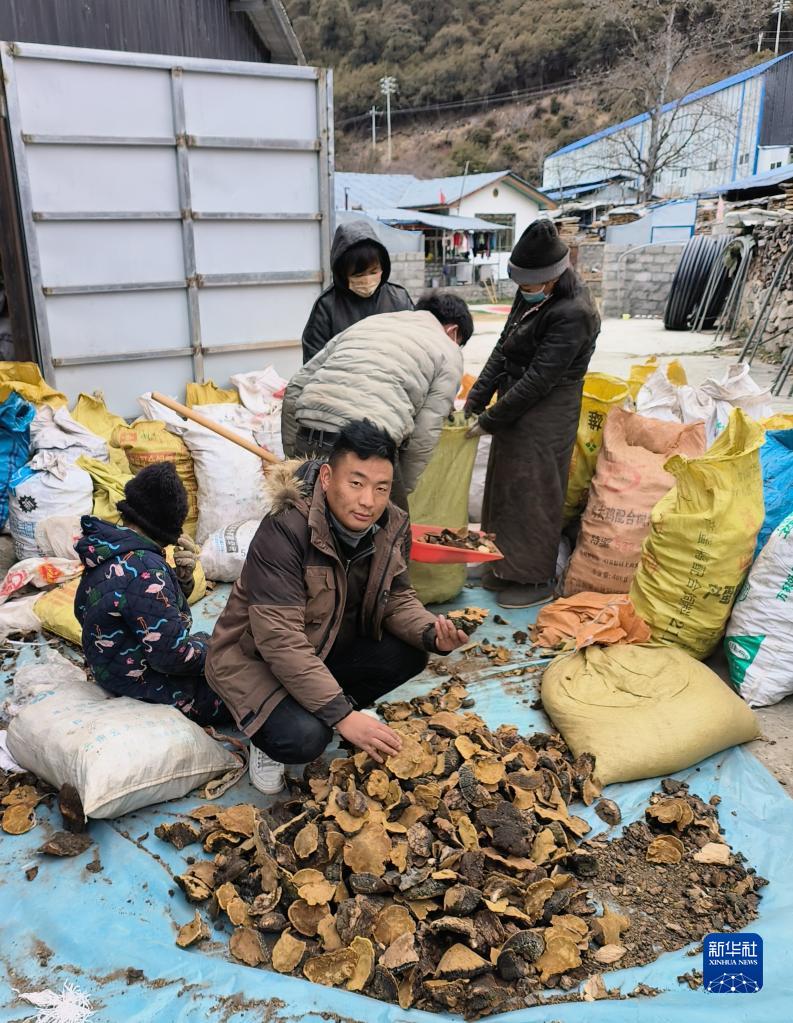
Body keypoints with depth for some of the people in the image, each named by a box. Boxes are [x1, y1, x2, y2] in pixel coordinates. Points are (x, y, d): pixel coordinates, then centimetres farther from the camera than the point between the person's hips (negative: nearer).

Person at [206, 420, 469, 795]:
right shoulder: (285, 529, -32)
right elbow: (279, 639, -34)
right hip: (255, 655, -6)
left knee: (410, 653, -15)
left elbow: (396, 597, 0)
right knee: (303, 737, -30)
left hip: (332, 645, 7)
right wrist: (342, 714, -36)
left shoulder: (392, 526, -12)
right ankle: (267, 738, 7)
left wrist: (433, 633, -23)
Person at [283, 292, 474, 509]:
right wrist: (403, 489, 14)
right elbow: (424, 436, 2)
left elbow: (296, 387, 22)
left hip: (306, 442, 5)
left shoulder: (367, 322, 28)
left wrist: (291, 453, 26)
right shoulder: (449, 353, 13)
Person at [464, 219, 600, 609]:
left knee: (532, 494, 2)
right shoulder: (531, 296, 5)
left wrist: (489, 421, -15)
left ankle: (536, 579, 19)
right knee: (506, 486, 16)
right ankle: (510, 566, 33)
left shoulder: (572, 314, -22)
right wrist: (474, 401, 0)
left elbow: (538, 380, -22)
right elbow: (503, 349, 7)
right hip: (516, 407, 9)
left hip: (545, 419, -9)